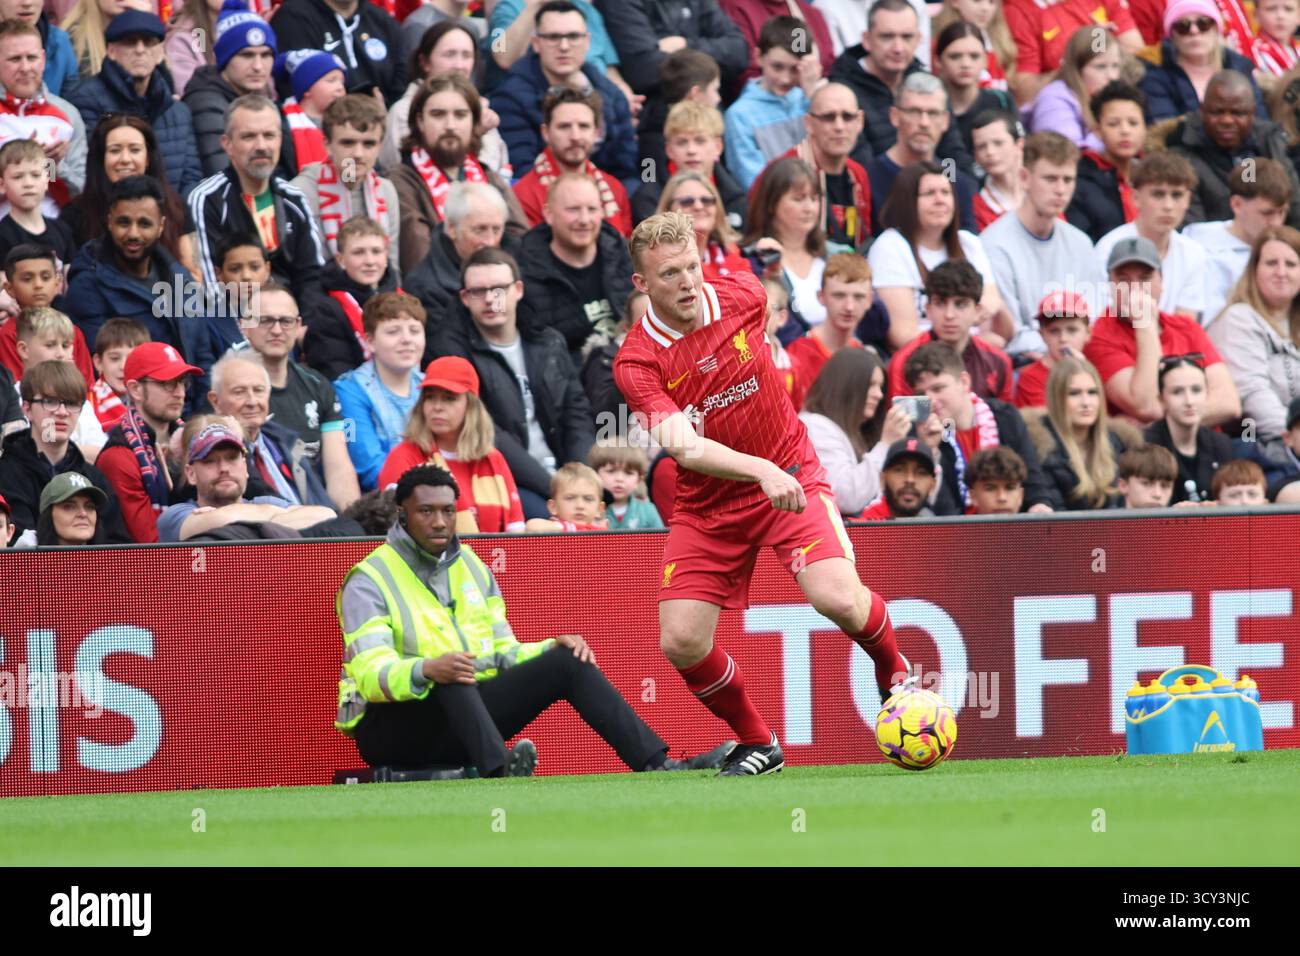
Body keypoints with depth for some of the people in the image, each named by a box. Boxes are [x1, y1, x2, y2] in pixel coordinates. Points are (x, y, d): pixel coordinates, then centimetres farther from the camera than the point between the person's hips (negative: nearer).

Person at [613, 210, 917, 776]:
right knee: (681, 644, -11)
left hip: (790, 479, 0)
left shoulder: (742, 297, -9)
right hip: (707, 507, 0)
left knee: (838, 599, -24)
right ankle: (756, 745, 14)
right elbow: (686, 449, -29)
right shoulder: (636, 362, -17)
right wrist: (761, 470, -45)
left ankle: (894, 675, 10)